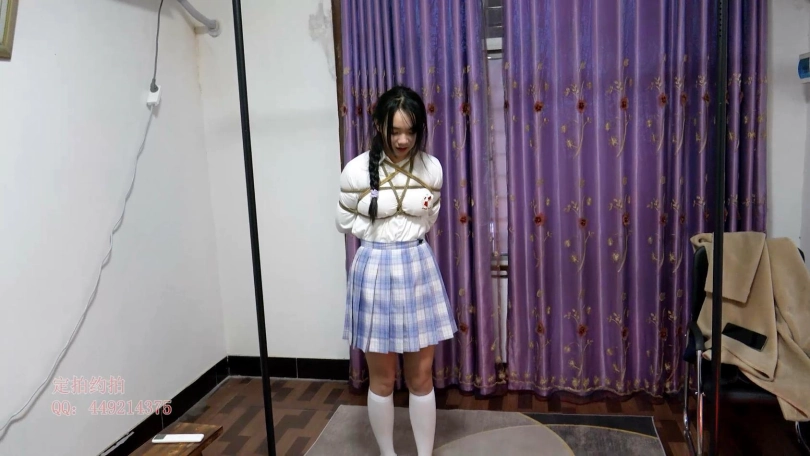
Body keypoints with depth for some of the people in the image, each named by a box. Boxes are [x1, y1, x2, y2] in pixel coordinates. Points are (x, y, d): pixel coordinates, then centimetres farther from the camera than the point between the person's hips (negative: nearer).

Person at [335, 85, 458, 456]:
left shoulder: (431, 168, -2)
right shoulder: (357, 170, -10)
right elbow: (346, 223, 3)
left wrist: (406, 241, 6)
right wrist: (383, 240, 4)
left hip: (419, 269, 2)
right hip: (376, 272, -2)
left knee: (421, 378, 11)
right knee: (382, 381, 10)